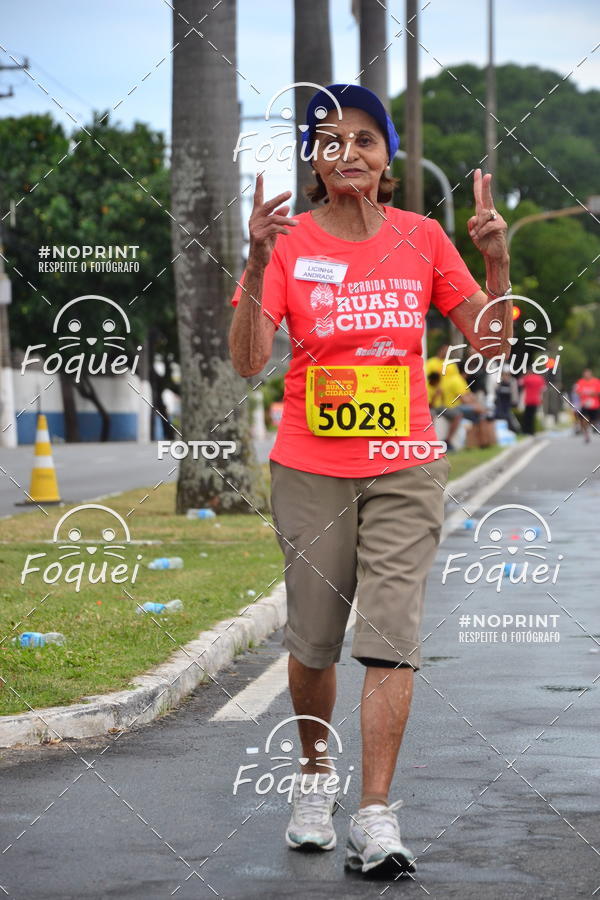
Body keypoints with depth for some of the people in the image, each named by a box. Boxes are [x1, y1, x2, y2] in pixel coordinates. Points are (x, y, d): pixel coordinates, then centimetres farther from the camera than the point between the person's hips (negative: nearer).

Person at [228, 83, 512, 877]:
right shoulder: (289, 243, -4)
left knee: (391, 639, -9)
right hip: (310, 470, 0)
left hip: (403, 468, 0)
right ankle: (315, 779, 33)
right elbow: (249, 362, -13)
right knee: (313, 640, 8)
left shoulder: (421, 237, 1)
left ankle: (376, 820, -10)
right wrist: (257, 263, -26)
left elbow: (489, 337, 2)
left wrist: (497, 259, -14)